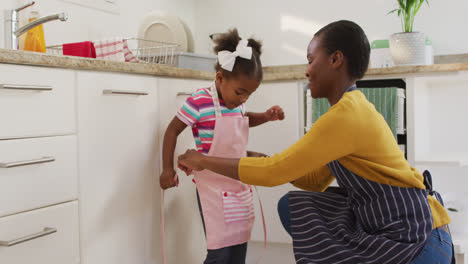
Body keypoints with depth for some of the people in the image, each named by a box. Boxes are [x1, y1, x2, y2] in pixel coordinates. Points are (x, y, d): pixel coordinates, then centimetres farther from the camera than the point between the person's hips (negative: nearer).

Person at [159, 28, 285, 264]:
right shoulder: (199, 101, -17)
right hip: (213, 189, -7)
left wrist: (266, 116, 9)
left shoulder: (236, 101, 3)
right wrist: (168, 169, -10)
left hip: (240, 186, 7)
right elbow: (172, 131, -8)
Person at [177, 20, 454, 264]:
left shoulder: (347, 115, -22)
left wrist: (204, 161, -10)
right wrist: (254, 159, 6)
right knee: (292, 207, 6)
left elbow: (274, 171, -20)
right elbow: (316, 180, 12)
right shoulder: (354, 107, 8)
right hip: (384, 227, 8)